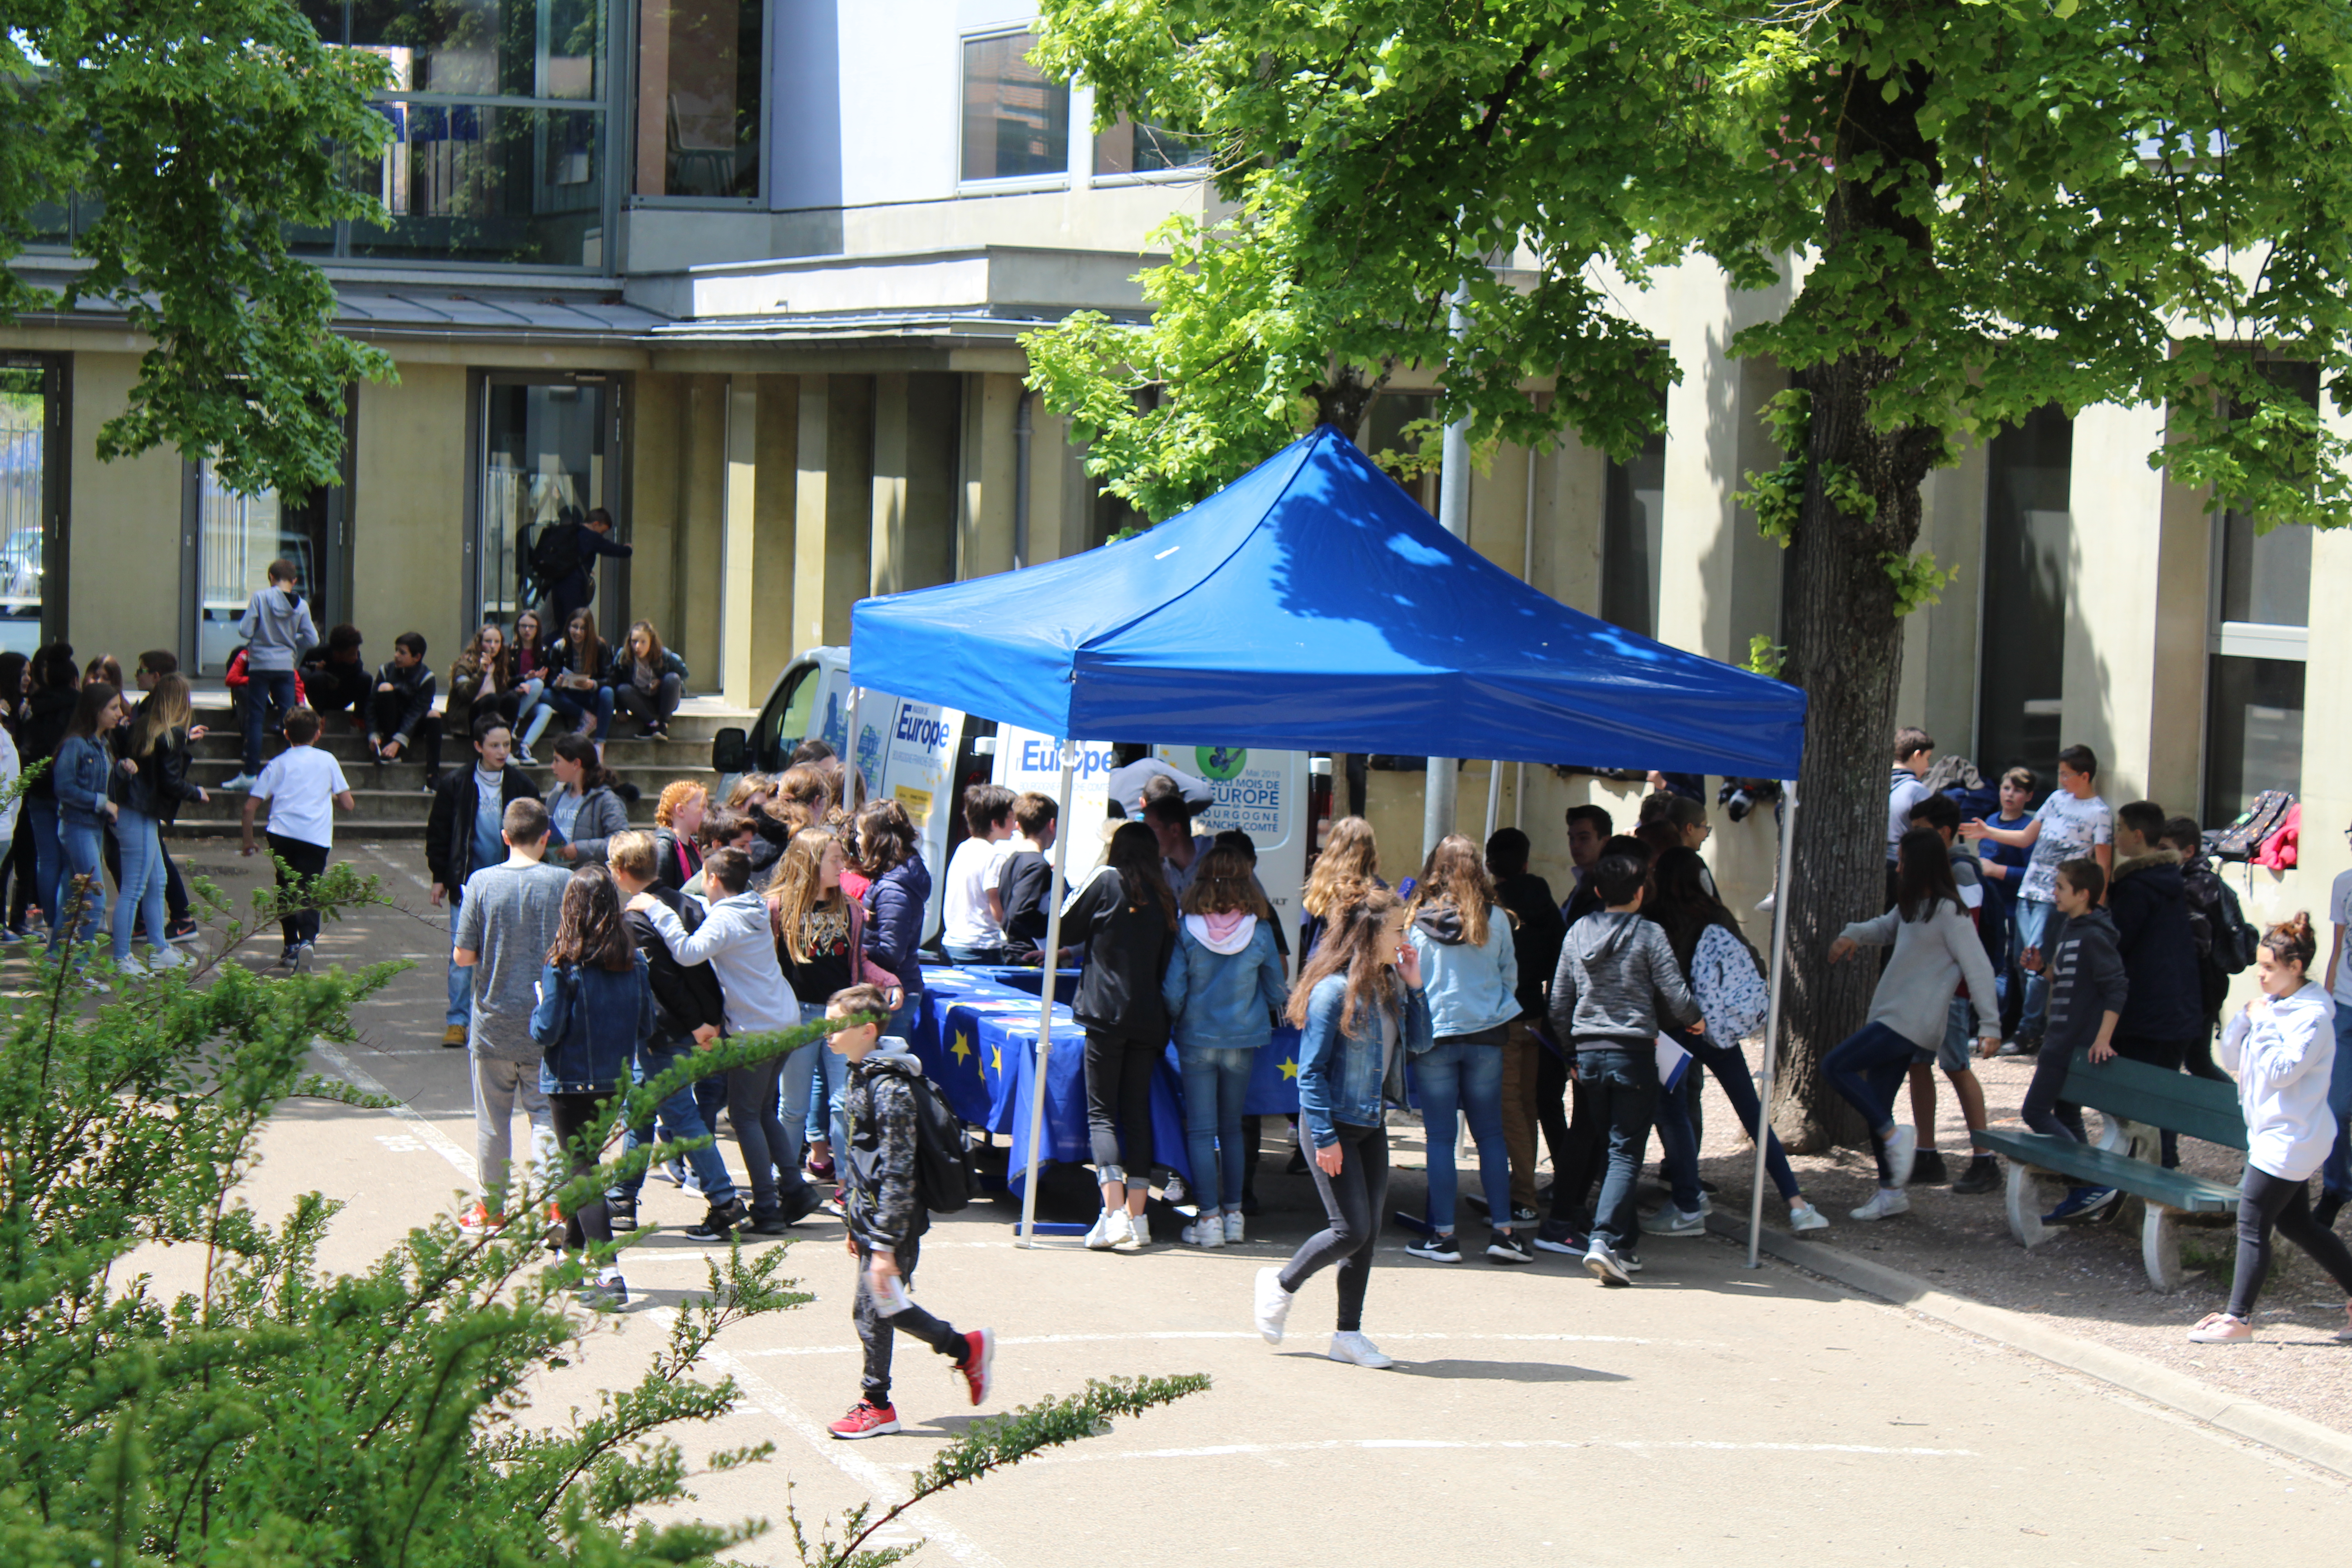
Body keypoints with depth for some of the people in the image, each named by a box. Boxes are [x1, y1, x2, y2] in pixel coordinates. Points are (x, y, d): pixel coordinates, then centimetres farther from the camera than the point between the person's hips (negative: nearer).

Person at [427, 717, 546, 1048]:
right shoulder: (455, 784, -1)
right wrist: (440, 877, 3)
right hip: (466, 883, -1)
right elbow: (438, 832, 7)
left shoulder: (521, 785, 3)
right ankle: (457, 1022, 3)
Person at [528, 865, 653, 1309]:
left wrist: (538, 1013, 4)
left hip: (571, 1084, -5)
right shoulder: (633, 961, -3)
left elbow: (547, 1030, -16)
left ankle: (608, 1274, -15)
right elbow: (647, 1026, 3)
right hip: (617, 1083, 5)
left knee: (583, 1174, -3)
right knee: (587, 1165, 22)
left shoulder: (563, 965, -17)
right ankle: (573, 1260, 36)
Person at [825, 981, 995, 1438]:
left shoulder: (890, 1090, -22)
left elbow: (898, 1174, -23)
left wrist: (885, 1246, -23)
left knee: (872, 1309, -1)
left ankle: (877, 1406, 14)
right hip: (870, 1219, 9)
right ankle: (967, 1349, 30)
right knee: (885, 1308, 15)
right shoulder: (862, 1075, 8)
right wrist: (857, 1226, 22)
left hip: (893, 1224, -9)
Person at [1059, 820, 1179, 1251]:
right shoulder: (1164, 898, 11)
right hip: (1149, 1018, 4)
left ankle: (1114, 1213, -17)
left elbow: (1065, 928, 4)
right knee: (1137, 1113, 8)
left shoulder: (1107, 880, -1)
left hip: (1107, 1014, -4)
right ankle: (1137, 1217, 4)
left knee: (1101, 1112, -3)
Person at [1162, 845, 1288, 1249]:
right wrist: (1285, 1002, 28)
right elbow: (1277, 991, 5)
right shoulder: (1260, 932, -7)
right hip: (1242, 1041, 2)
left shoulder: (1187, 931, -12)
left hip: (1197, 1040, -2)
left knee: (1201, 1130, 4)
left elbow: (1173, 992, -9)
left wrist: (1174, 1023, 11)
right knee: (1232, 1128, 16)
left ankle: (1209, 1217, 1)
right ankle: (1234, 1213, 17)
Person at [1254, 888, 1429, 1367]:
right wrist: (1324, 1138, -17)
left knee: (1369, 1232, 6)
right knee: (1351, 1230, -9)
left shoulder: (1389, 986, 6)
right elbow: (1312, 1071, -14)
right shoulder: (1334, 990, -16)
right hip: (1334, 1124, -7)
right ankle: (1282, 1284, 16)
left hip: (1372, 1125, 7)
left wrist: (1413, 986, 2)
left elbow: (1419, 1043, 14)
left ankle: (1348, 1334, 14)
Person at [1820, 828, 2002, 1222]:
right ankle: (1890, 1193, 17)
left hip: (1912, 1023, -9)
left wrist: (1990, 1026, -22)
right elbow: (1886, 928, 33)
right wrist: (1854, 935, 10)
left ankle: (1894, 1136, -9)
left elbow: (1979, 967, -17)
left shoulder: (1948, 912, -14)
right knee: (1876, 1105, 9)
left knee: (1837, 1066, -16)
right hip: (1891, 1017, 9)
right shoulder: (1911, 906, 13)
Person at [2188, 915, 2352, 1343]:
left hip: (2289, 1140, -9)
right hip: (2277, 1135, 9)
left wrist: (2262, 1025, -19)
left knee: (2253, 1224, -5)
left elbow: (2281, 1071, -26)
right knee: (2296, 1223, 15)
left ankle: (2238, 1319, 1)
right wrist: (2247, 1018, -5)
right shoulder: (2271, 1006, 8)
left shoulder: (2312, 1016, -17)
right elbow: (2231, 1059, 9)